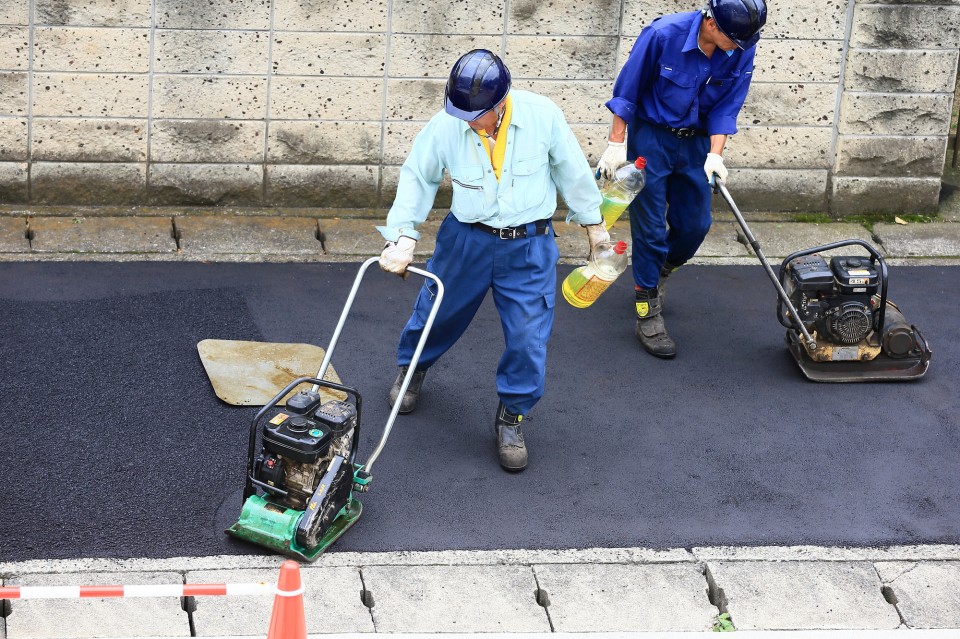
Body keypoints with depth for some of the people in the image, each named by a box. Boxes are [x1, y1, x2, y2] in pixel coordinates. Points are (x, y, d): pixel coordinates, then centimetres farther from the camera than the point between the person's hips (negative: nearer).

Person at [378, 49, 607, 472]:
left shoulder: (543, 116, -18)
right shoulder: (445, 126, -17)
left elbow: (572, 170, -3)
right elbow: (416, 178, -2)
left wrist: (593, 222, 8)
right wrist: (402, 234, -12)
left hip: (529, 247, -1)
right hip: (467, 240, 1)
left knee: (529, 336, -2)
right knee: (437, 311, 19)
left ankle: (511, 417, 20)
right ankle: (412, 367, 52)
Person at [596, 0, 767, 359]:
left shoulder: (741, 51, -13)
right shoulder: (663, 34, -24)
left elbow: (725, 109, -5)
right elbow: (627, 91, -13)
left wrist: (715, 155, -17)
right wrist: (616, 145, -9)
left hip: (696, 143, 4)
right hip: (650, 137, -4)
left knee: (695, 226, 7)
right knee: (650, 228, -4)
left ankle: (655, 277, 36)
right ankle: (648, 317, 4)